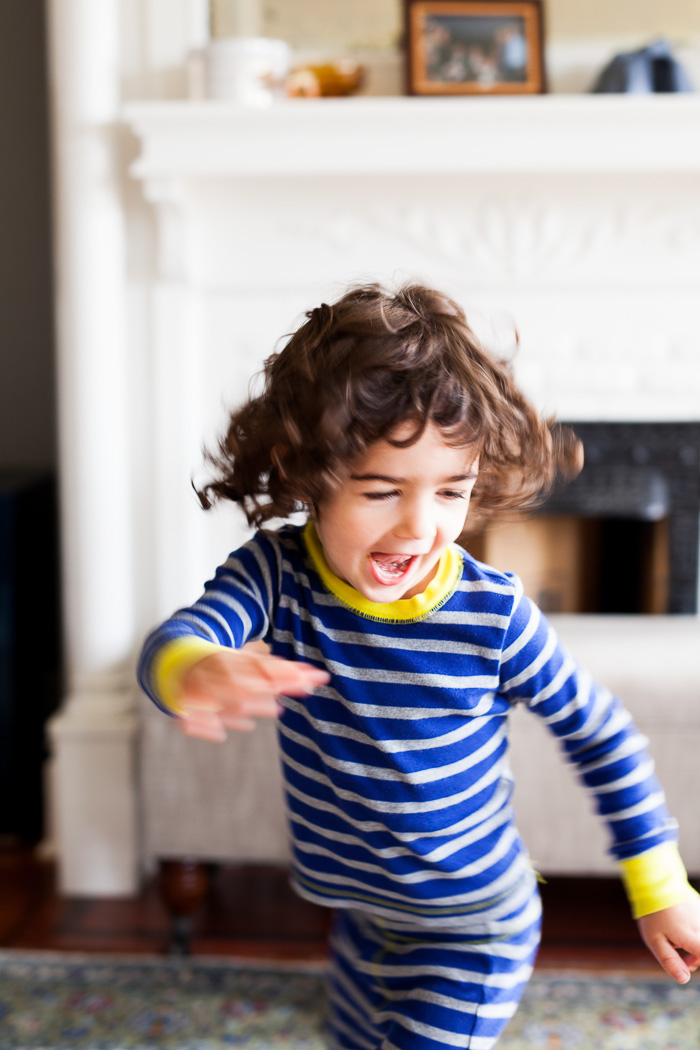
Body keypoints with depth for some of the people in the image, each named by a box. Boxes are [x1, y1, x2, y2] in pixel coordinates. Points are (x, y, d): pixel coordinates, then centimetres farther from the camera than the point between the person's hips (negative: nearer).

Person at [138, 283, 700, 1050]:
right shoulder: (276, 574, -20)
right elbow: (177, 639, -38)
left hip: (471, 925, -4)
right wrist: (194, 672, -64)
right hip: (357, 912, 4)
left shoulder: (492, 615, -24)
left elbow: (600, 734, -9)